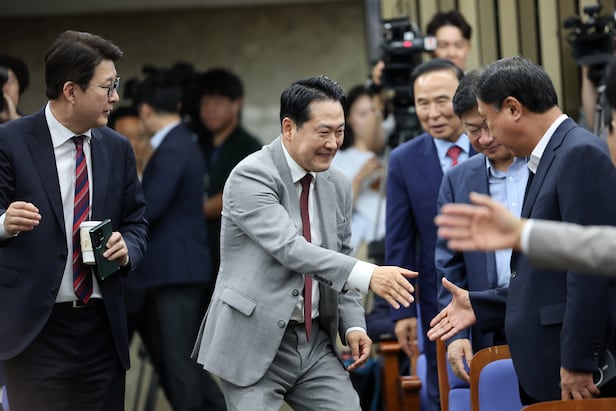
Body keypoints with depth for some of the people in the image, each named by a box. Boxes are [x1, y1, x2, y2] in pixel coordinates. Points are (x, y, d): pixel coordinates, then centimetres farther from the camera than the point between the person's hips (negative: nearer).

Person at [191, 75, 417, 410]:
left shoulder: (338, 185, 8)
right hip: (254, 343, -6)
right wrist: (367, 275, -36)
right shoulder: (250, 176, -14)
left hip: (317, 343, 6)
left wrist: (353, 324, 1)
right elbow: (289, 248, -26)